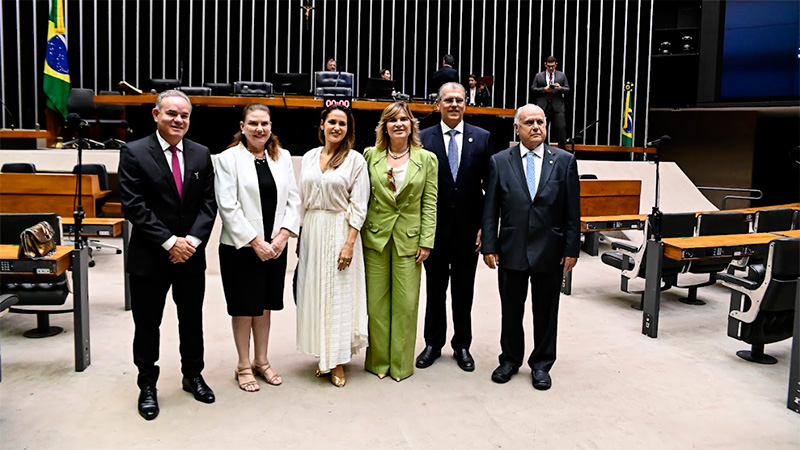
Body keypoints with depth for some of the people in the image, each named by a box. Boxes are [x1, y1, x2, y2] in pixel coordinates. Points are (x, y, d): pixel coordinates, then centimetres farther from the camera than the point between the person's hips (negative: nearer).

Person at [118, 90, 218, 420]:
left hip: (191, 255, 3)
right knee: (147, 325, 9)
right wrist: (169, 242, -18)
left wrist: (192, 240, -12)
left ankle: (193, 375, 35)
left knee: (192, 320, 16)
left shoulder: (201, 154, 4)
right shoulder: (134, 153, -7)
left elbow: (208, 204, 2)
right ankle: (147, 386, 27)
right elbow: (133, 206, -13)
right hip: (149, 256, -3)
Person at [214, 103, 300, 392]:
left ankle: (261, 361, 29)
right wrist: (255, 241, -15)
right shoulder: (228, 158, -6)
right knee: (244, 306, 7)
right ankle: (243, 366, 23)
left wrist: (282, 236, -8)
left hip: (275, 246, 4)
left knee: (265, 305, 14)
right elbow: (228, 206, -12)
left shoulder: (282, 157, 6)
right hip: (240, 247, -4)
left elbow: (293, 200, 4)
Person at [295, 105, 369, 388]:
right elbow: (301, 200, 12)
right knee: (314, 292, 8)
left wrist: (349, 243, -15)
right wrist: (299, 237, 8)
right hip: (311, 230, 4)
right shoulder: (309, 158, 9)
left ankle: (338, 362, 12)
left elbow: (358, 206, -7)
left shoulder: (355, 160, -3)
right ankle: (322, 356, 22)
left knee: (339, 294, 0)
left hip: (340, 232, -4)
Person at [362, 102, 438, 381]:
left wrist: (426, 242, -5)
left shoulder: (427, 159, 3)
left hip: (409, 238, -1)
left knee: (406, 303, 3)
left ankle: (401, 363, 18)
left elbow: (430, 204, 1)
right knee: (376, 301, 6)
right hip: (375, 237, 1)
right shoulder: (371, 155, 5)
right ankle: (378, 361, 21)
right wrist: (358, 235, 2)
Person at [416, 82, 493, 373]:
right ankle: (433, 344, 28)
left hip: (468, 228, 1)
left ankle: (462, 345, 27)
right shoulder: (424, 138, -1)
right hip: (435, 228, 0)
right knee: (435, 289, 12)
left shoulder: (482, 138, 2)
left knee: (464, 291, 12)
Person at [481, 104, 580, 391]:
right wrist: (489, 247, -4)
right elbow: (490, 210, 1)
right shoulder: (499, 161, 1)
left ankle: (541, 365, 28)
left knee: (546, 312, 11)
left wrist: (571, 249, -3)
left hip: (550, 252, 0)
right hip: (511, 251, 0)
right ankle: (510, 360, 31)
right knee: (511, 311, 12)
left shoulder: (565, 161, 1)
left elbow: (573, 210, 0)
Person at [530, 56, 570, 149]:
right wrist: (544, 89, -10)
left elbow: (567, 90, 11)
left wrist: (560, 88, -11)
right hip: (543, 106, 0)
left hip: (557, 106, 0)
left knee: (561, 128, -9)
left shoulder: (562, 75, 13)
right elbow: (533, 89, 5)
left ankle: (562, 150, -3)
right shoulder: (539, 76, 12)